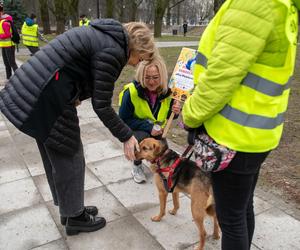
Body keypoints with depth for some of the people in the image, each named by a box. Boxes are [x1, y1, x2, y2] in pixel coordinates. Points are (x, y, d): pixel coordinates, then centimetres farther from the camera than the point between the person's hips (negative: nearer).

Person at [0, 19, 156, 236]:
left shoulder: (105, 36, 13)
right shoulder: (112, 50, -16)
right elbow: (101, 106, -14)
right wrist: (126, 136, -5)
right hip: (46, 98, -10)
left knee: (56, 156, 20)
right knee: (69, 158, 7)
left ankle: (70, 209, 40)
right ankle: (75, 217, 27)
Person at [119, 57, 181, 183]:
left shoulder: (167, 90, -15)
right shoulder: (131, 92, -28)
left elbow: (168, 115, 0)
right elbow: (123, 119, -20)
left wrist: (175, 111, -25)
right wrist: (148, 127, -29)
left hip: (156, 131, 4)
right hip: (135, 130, -3)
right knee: (143, 138, -35)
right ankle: (137, 167, -5)